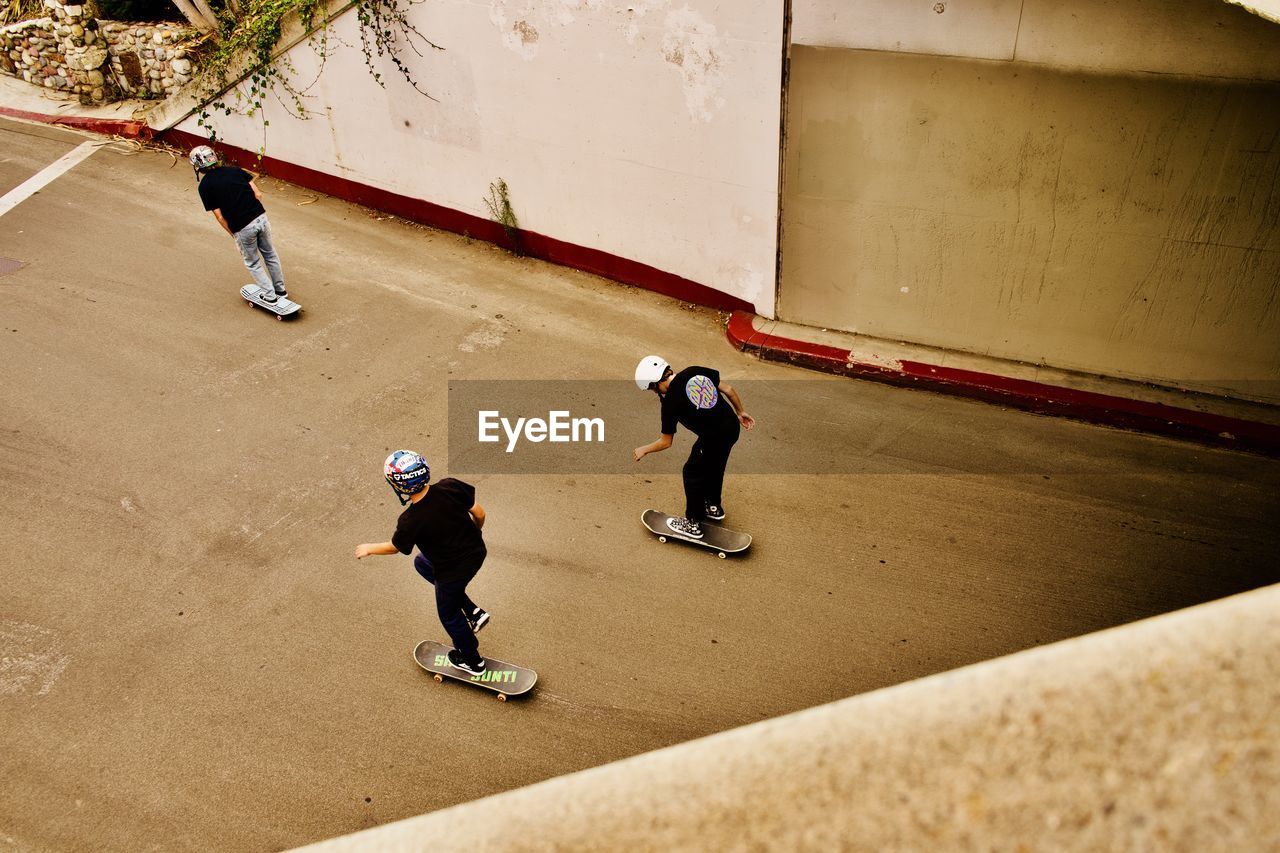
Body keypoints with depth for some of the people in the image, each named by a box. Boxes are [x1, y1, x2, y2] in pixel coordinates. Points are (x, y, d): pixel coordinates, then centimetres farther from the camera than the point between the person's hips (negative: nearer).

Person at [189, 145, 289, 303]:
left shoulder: (204, 186, -2)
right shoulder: (234, 170, 9)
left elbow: (219, 216, -3)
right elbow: (257, 194, 4)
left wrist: (233, 234, 7)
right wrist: (256, 212, 16)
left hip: (242, 228, -4)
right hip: (261, 217, 4)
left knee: (253, 263, 18)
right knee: (270, 254, 23)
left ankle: (269, 295, 20)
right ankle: (280, 289, 33)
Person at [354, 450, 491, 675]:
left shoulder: (410, 521, -28)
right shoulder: (450, 486, -19)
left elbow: (394, 547, -7)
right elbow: (479, 513, -8)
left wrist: (368, 548, 14)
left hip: (454, 571, -6)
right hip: (477, 552, 6)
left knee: (449, 616, 23)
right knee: (422, 563, 30)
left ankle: (472, 661, 46)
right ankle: (473, 613, 30)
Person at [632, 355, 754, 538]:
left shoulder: (671, 401, -14)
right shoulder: (695, 371, 0)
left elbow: (665, 442, -4)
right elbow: (728, 389, 6)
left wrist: (643, 450, 13)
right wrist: (740, 412, 20)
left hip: (714, 438, -7)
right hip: (733, 426, 7)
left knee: (693, 472, 13)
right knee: (714, 467, 28)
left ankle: (693, 524, 22)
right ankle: (714, 507, 49)